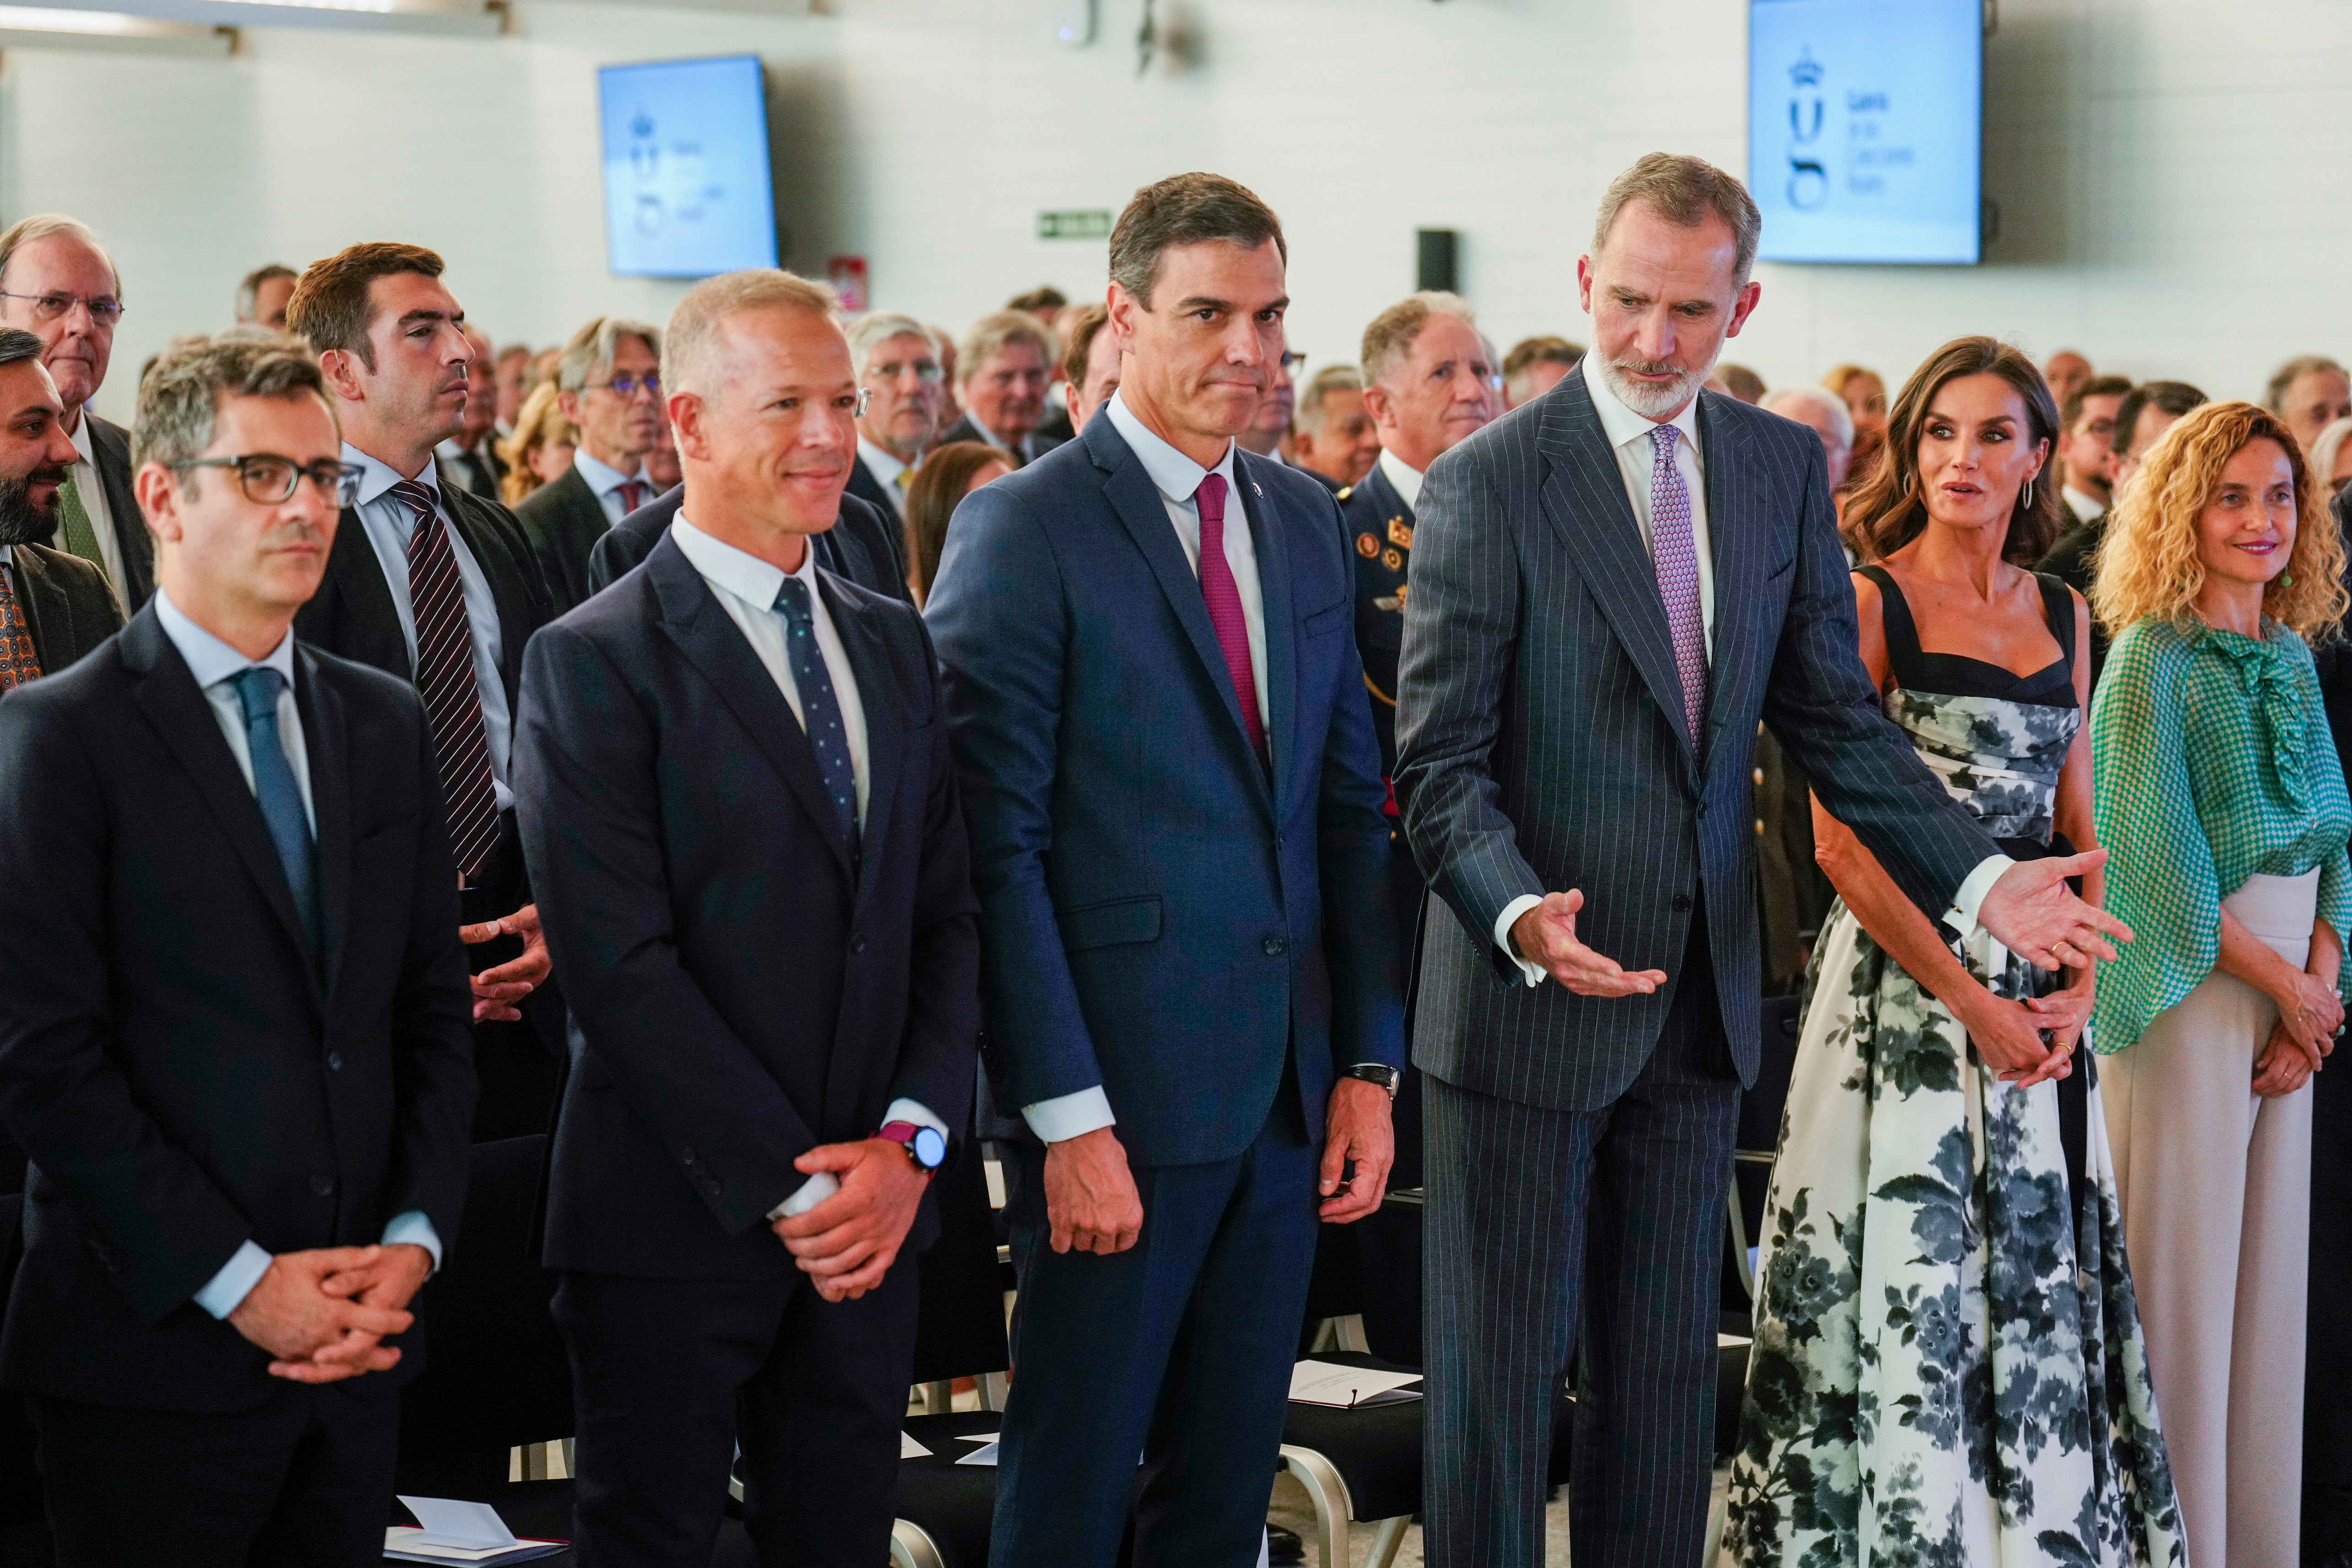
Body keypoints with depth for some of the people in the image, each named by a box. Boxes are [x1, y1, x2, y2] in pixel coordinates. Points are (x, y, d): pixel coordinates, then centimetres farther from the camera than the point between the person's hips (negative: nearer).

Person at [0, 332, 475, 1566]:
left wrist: (414, 1238, -2)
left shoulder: (385, 724, 13)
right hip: (158, 1349, -5)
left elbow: (435, 1011, 13)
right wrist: (238, 1281, -14)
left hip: (362, 1339, 5)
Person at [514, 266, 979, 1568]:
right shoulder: (595, 662, -8)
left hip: (874, 1211, 5)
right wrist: (789, 1184, -15)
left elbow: (948, 915, 9)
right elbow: (622, 962, -14)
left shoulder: (894, 644, 12)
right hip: (677, 1218, -5)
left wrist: (912, 1139, -5)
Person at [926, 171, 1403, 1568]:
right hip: (1120, 1098, -6)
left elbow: (1350, 807, 14)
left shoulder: (1307, 522, 12)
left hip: (1289, 1095, 6)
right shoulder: (1024, 531, -9)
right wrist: (1066, 1118, -17)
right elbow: (997, 846, -13)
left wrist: (1368, 1061, 7)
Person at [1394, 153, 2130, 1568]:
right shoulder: (1488, 481, -11)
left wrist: (1981, 877, -6)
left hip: (1701, 990, 5)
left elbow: (1834, 715, 8)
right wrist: (1521, 914, -32)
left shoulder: (1786, 468, 5)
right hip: (1530, 992, -5)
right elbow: (1440, 760, -14)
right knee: (1506, 1360, 5)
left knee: (1670, 1360, 14)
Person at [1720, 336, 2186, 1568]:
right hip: (1900, 982, -5)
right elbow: (1842, 842, -11)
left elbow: (2079, 827, 14)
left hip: (2040, 1005, 5)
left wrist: (2078, 985, -2)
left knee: (2037, 1283, 9)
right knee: (1901, 1281, -2)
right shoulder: (1866, 603, -6)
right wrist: (1971, 1001, -14)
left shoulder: (2062, 615, 12)